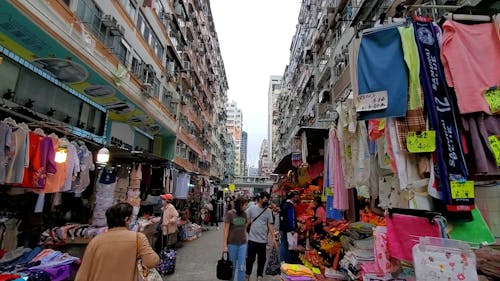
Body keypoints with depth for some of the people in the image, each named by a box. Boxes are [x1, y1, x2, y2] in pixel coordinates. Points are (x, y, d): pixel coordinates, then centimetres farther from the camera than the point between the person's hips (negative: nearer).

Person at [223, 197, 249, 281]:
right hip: (232, 244, -3)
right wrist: (224, 245, -8)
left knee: (241, 267, 4)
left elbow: (245, 229, 11)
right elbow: (226, 230, -8)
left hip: (243, 244, 3)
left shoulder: (244, 214, 1)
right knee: (232, 266, 12)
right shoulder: (230, 214, -11)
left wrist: (246, 241, 13)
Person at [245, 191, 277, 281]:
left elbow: (270, 225, 3)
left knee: (262, 259, 12)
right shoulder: (251, 208, -5)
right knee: (250, 258, 9)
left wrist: (273, 238, -2)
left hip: (263, 240, 2)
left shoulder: (269, 211, 2)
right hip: (252, 239, -2)